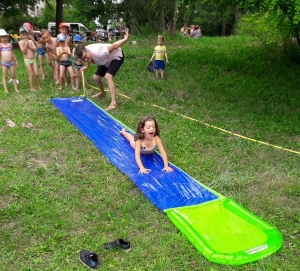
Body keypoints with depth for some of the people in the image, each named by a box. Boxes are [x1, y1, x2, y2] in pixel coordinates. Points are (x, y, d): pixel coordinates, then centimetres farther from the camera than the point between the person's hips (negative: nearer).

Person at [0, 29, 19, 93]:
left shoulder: (10, 44, 9)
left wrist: (16, 61, 18)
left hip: (11, 62, 3)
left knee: (13, 76, 8)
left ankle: (16, 89, 13)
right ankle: (5, 89, 7)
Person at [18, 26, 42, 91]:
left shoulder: (30, 41, 4)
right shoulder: (20, 42, -5)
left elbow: (35, 49, -5)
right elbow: (23, 51, -15)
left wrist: (29, 46, -14)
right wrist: (25, 44, -16)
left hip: (33, 59, 3)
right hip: (27, 60, -3)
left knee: (36, 74, 4)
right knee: (31, 74, -1)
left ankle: (39, 86, 18)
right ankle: (32, 87, 10)